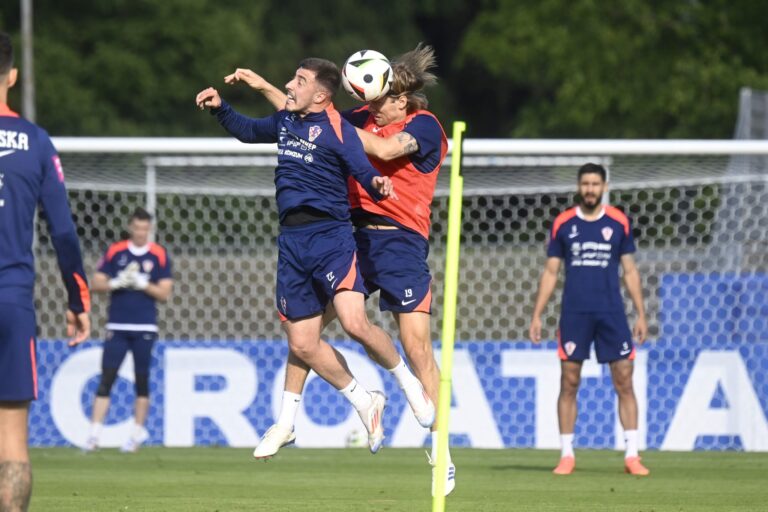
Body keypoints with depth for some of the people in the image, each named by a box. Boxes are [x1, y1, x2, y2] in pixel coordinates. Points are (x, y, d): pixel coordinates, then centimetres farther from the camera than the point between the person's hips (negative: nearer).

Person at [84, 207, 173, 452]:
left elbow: (164, 293, -1)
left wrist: (143, 284, -16)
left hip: (145, 328, 0)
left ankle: (138, 432, 15)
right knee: (106, 379, -6)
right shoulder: (115, 252, 4)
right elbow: (96, 284, 2)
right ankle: (94, 433, -8)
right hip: (117, 327, 0)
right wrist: (116, 283, -15)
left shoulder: (159, 256, 2)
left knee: (141, 380, 4)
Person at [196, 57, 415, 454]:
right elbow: (250, 131, 33)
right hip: (291, 240, 7)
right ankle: (365, 402, 23)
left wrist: (378, 185, -38)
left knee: (355, 323, -23)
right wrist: (220, 109, 19)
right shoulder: (285, 121, 14)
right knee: (302, 345, 5)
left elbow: (364, 173, -17)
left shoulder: (337, 130, -8)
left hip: (330, 235, -7)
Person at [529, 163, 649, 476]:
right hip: (574, 314, 0)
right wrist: (537, 315, 4)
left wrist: (641, 314, 5)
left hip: (611, 313, 0)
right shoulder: (563, 224, 6)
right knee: (569, 384, -1)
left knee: (624, 382, -4)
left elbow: (630, 271, 10)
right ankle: (567, 455, 6)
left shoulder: (619, 223, 6)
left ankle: (632, 455, -1)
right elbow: (550, 272, 10)